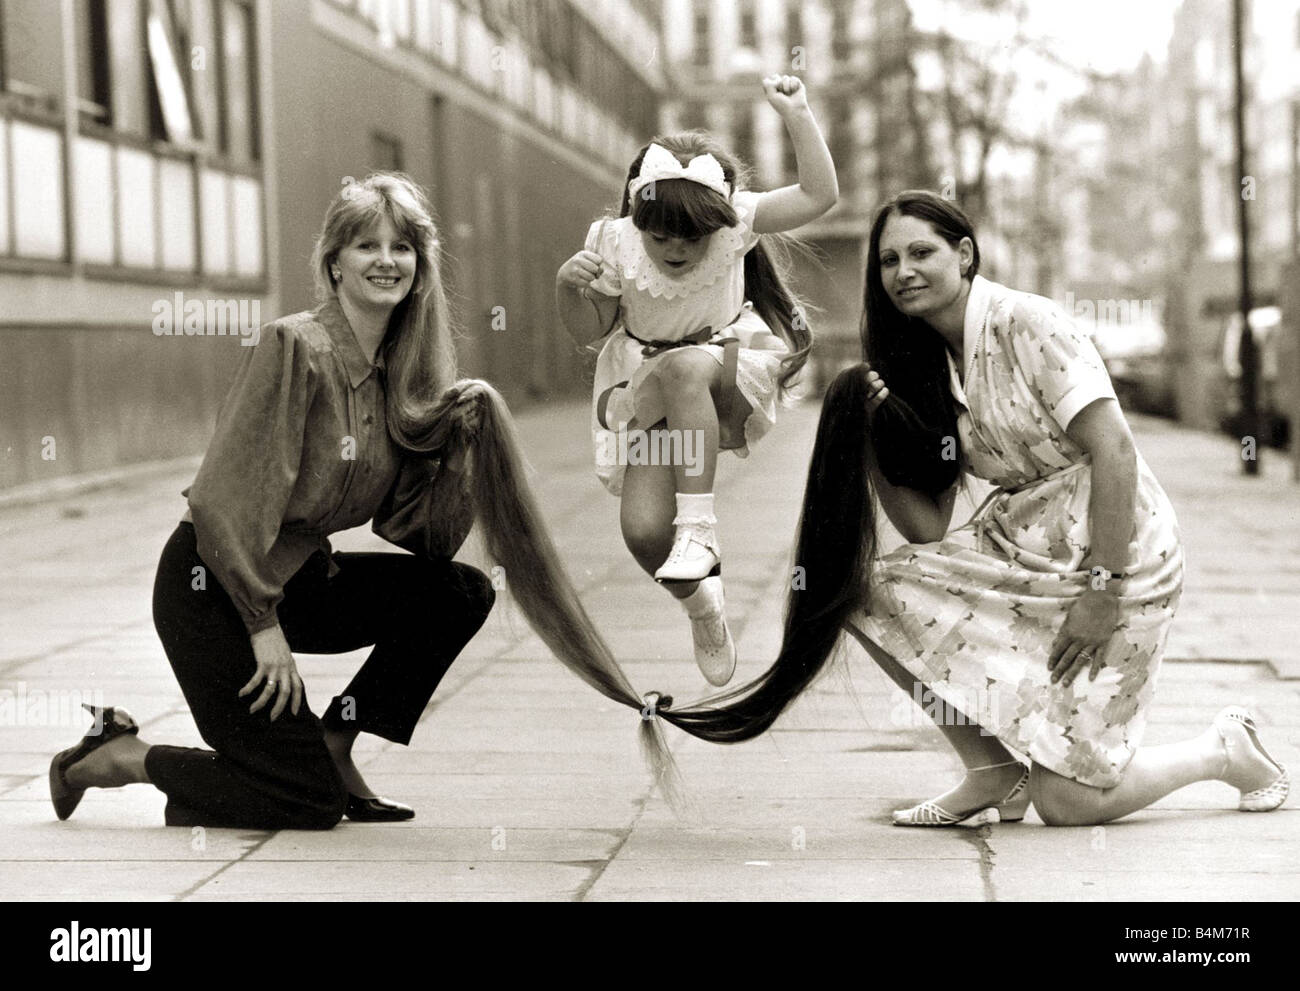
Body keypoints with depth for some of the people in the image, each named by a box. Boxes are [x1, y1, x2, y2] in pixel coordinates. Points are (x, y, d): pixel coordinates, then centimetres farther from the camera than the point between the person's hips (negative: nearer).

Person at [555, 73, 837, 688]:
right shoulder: (617, 244, -12)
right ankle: (700, 599, 18)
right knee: (642, 531, -18)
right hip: (649, 398, 2)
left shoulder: (732, 218, -13)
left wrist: (797, 115, -23)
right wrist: (570, 289, -21)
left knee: (683, 367, -41)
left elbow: (819, 195, -15)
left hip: (730, 382, -2)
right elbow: (588, 332, 0)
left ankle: (698, 525, -34)